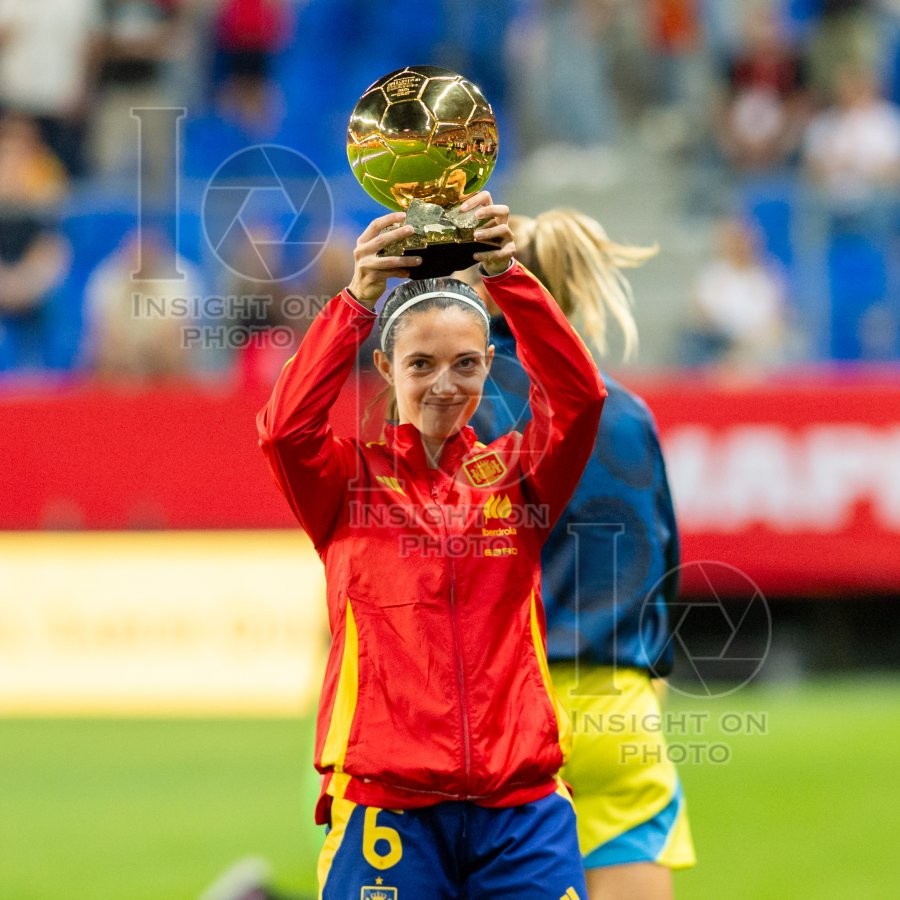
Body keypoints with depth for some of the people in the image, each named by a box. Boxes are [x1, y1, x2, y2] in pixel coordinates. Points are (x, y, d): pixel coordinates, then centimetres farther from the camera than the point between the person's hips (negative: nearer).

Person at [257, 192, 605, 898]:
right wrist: (358, 299, -19)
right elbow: (285, 427, -13)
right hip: (386, 807, -2)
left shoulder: (516, 476, 10)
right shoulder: (350, 479, 6)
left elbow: (580, 396, -6)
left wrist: (506, 276, -16)